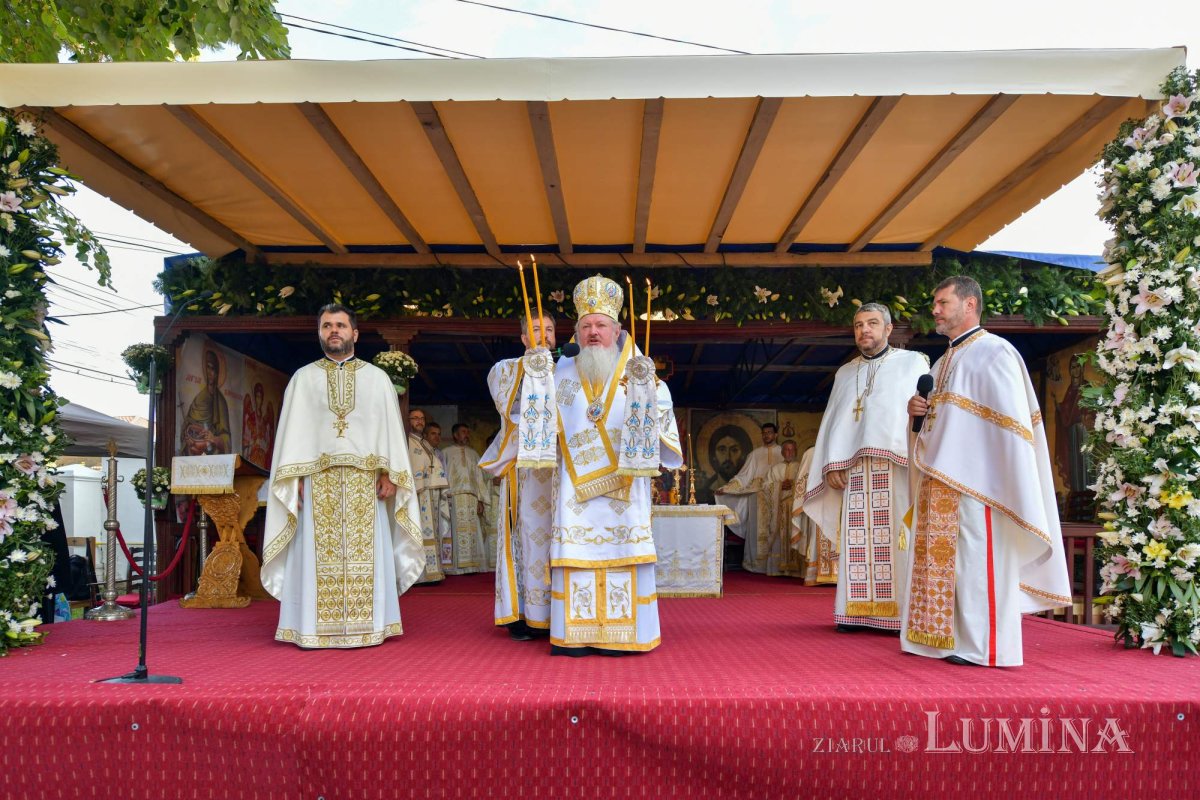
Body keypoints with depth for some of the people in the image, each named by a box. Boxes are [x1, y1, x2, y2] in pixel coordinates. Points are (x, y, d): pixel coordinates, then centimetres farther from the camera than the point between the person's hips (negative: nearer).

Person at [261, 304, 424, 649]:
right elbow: (292, 431, 7)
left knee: (365, 551, -1)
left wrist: (389, 474, -4)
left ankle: (368, 625, 5)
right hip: (317, 480, 0)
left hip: (365, 480, 0)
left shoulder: (376, 377, 12)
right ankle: (316, 627, 4)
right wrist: (294, 478, -4)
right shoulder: (303, 378, 13)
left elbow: (390, 427, 7)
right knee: (319, 553, -2)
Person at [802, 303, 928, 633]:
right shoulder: (844, 373, 21)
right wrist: (832, 464, 2)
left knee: (897, 538, -6)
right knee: (857, 541, -1)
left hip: (897, 467, -3)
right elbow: (833, 421, 15)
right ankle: (858, 610, 3)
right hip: (854, 469, 3)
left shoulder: (913, 363, 10)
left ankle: (901, 611, -2)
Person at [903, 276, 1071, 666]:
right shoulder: (944, 362, 19)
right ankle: (943, 637, 16)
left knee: (978, 559, -5)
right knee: (941, 557, 9)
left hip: (976, 478, -8)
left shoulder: (995, 352, -6)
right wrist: (918, 411, 3)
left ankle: (985, 646, 2)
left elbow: (1011, 420, -12)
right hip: (940, 479, 8)